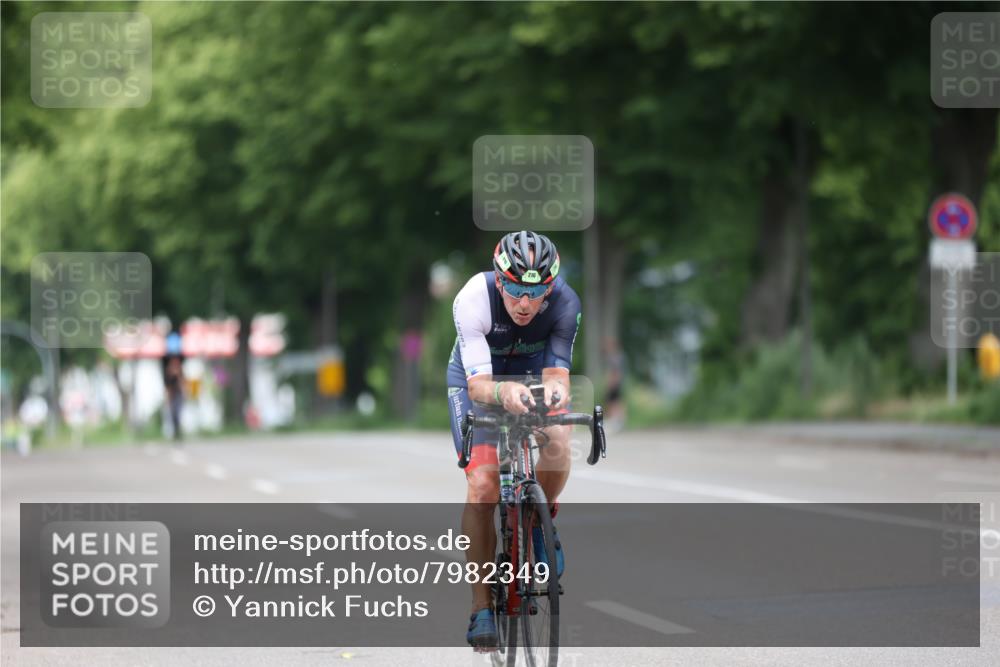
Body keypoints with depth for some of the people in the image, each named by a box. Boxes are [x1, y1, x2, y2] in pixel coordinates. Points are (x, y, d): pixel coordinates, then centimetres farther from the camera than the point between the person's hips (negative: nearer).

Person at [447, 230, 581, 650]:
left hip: (534, 374, 2)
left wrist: (555, 388, -54)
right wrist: (503, 392, -60)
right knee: (482, 487, -17)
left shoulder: (564, 303, -29)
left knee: (558, 441, -30)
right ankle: (481, 606, -7)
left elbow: (557, 371, -30)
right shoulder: (473, 300, -34)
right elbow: (478, 383, -38)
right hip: (478, 380, -2)